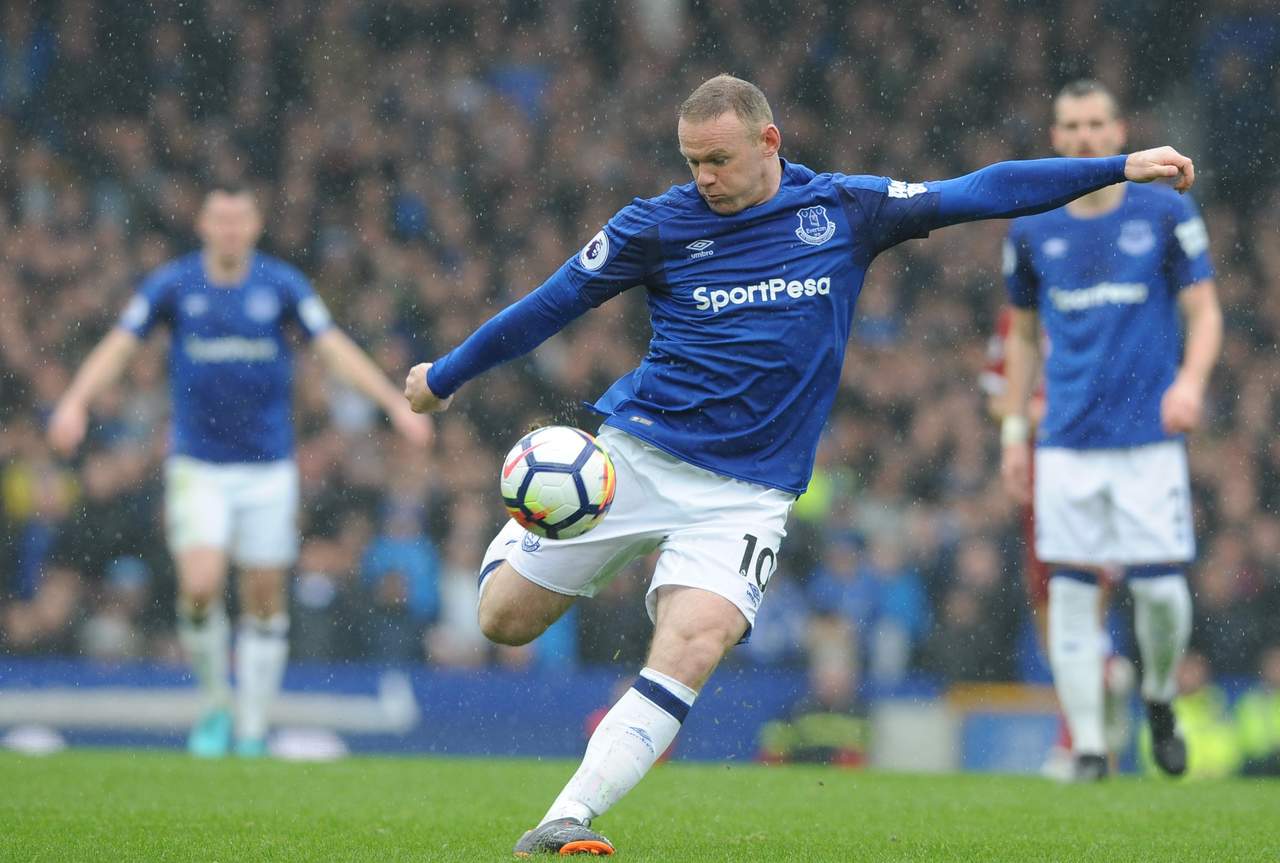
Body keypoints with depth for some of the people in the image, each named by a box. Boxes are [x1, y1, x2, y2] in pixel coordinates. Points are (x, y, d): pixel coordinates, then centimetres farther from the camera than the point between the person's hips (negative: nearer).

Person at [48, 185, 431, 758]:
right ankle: (215, 703, 6)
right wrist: (75, 401, -21)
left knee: (264, 600, 3)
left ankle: (252, 730, 14)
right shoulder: (172, 283, -2)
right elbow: (119, 345, -5)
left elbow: (335, 348, -2)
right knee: (200, 587, -17)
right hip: (198, 466, -1)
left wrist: (396, 404, -12)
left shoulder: (281, 284, -1)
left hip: (268, 465, 1)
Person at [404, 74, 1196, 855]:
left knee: (692, 648, -23)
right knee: (507, 619, 3)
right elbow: (553, 303, 8)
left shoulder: (846, 209, 1)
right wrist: (445, 377, 13)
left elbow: (979, 193, 5)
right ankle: (520, 537, 38)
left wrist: (1120, 168, 4)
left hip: (747, 493, 0)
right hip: (636, 454, 1)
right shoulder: (658, 224, -1)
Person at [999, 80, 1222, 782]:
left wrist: (1191, 380, -16)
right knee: (1071, 592, -4)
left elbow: (1205, 312, 2)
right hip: (1067, 442, 2)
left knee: (1161, 592, -5)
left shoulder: (1165, 214, 2)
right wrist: (1013, 430, 13)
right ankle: (1087, 745, 2)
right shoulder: (1032, 230, 9)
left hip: (1149, 436, -2)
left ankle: (1159, 700, 24)